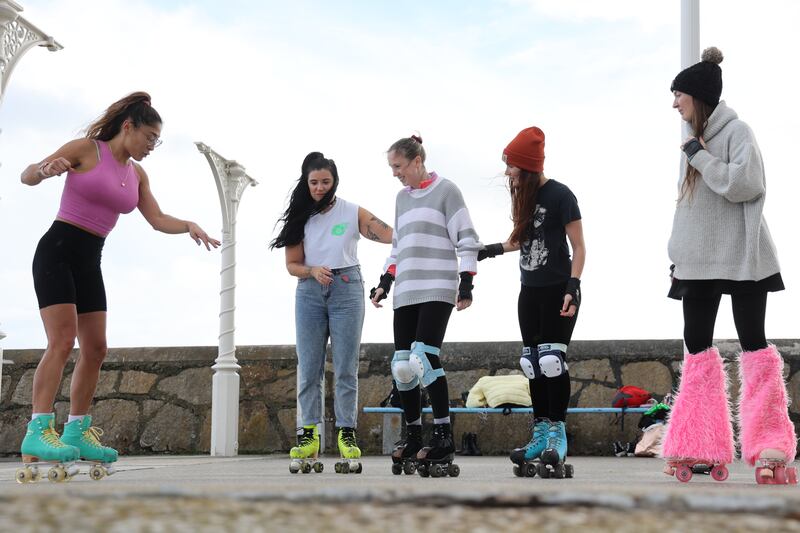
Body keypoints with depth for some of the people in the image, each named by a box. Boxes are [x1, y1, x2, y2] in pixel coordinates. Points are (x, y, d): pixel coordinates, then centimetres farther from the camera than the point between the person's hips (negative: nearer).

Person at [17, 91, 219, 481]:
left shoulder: (137, 174, 13)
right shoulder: (86, 149, -5)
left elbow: (157, 219, 13)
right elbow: (28, 176, -12)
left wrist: (188, 226, -7)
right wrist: (46, 169, -35)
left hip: (90, 261, 8)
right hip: (57, 250, -8)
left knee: (95, 349, 3)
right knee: (62, 340, -20)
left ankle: (76, 432, 11)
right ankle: (37, 434, -23)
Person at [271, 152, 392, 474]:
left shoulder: (353, 213, 3)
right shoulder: (301, 218, 10)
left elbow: (392, 235, -7)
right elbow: (292, 264, 9)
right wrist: (313, 271, -11)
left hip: (346, 288, -2)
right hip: (309, 292, 3)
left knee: (346, 368, -3)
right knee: (309, 368, 1)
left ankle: (347, 437, -3)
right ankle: (308, 437, 3)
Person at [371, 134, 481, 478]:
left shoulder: (445, 190, 1)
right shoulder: (402, 197, 21)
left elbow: (466, 240, -3)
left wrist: (466, 283, -11)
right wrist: (385, 282, 18)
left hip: (437, 290, -7)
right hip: (406, 293, 7)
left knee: (423, 358, -21)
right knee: (401, 366, 0)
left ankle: (443, 438, -16)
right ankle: (413, 439, 10)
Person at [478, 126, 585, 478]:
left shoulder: (559, 195, -11)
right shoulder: (523, 196, 10)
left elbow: (578, 247, -10)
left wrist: (573, 287, -18)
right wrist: (493, 250, 20)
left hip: (557, 290, -7)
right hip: (530, 290, 7)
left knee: (552, 361, -11)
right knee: (533, 364, 6)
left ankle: (557, 434, -6)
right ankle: (541, 433, 11)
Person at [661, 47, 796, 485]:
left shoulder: (736, 131, -6)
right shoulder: (693, 141, 16)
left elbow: (745, 184, -21)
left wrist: (700, 157, -14)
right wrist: (677, 255, 15)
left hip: (739, 258, -7)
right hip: (700, 262, 8)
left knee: (752, 339, -5)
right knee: (696, 343, 3)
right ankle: (702, 446, 7)